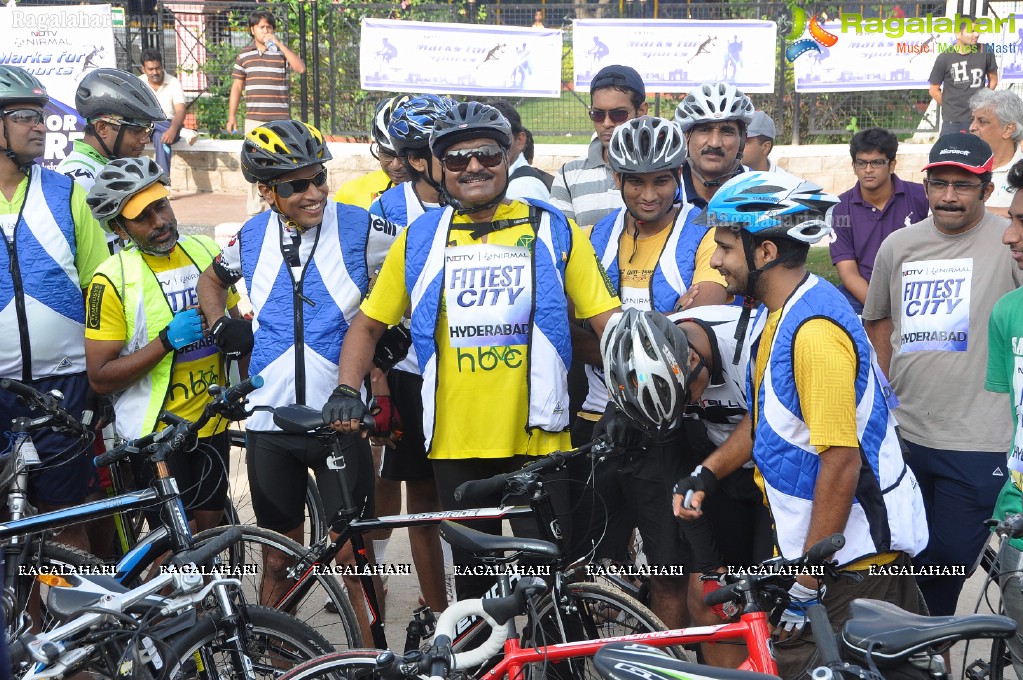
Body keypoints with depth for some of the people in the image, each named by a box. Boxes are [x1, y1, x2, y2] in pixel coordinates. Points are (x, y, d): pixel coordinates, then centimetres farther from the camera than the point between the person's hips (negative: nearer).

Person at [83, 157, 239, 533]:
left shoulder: (206, 251, 2)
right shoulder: (113, 279, -14)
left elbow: (236, 319, 16)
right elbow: (100, 378, -15)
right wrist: (168, 340, -24)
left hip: (213, 423, 5)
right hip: (155, 433, -5)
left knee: (211, 528, 13)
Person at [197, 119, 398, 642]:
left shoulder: (360, 230, -7)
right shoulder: (251, 238, 4)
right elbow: (212, 278, 25)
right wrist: (221, 325, 9)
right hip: (269, 423, 3)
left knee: (354, 558, 0)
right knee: (279, 560, 13)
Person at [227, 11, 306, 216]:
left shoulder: (282, 51, 5)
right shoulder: (244, 54, 10)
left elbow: (300, 68, -14)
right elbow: (237, 87, 12)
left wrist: (279, 44, -14)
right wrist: (232, 116, 6)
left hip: (280, 118, -2)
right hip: (254, 118, 2)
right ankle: (254, 205, 12)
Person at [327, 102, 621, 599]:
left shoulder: (552, 231, 2)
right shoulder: (419, 239, 7)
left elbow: (608, 321, 0)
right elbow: (368, 325, 12)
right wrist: (346, 391, -4)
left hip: (537, 439, -2)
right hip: (455, 443, 2)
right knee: (473, 574, 12)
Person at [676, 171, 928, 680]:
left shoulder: (814, 329, -24)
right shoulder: (775, 312, 7)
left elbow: (841, 464, -25)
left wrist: (806, 585, -20)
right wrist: (706, 474, 6)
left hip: (853, 560, -9)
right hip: (808, 546, 9)